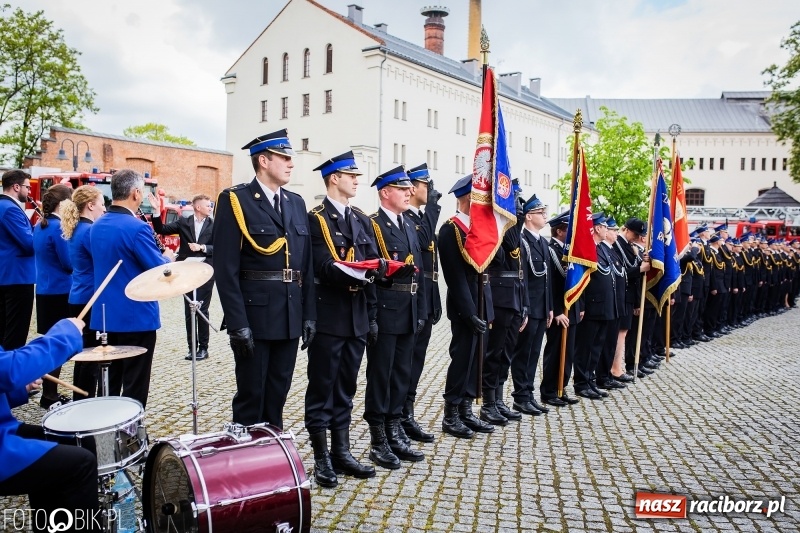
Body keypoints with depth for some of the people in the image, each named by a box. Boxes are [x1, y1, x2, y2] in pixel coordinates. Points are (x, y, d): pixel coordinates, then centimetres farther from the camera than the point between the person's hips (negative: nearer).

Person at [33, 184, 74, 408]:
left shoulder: (40, 226, 11)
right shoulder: (59, 227, -17)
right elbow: (69, 263, -17)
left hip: (45, 290, 9)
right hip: (59, 292, -9)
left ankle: (49, 392, 23)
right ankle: (50, 395, 7)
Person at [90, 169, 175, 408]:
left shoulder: (96, 226, 7)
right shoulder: (137, 228, -19)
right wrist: (168, 258, 4)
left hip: (105, 316, 8)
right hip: (136, 317, -8)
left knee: (109, 382, 17)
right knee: (134, 387, 2)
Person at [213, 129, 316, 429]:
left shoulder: (296, 203, 12)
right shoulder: (235, 200, -7)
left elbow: (306, 265, 12)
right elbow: (226, 268, -12)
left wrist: (309, 315, 7)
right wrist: (237, 323, -17)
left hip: (290, 317, 6)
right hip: (254, 316, -6)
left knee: (278, 394, 15)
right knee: (251, 396, 5)